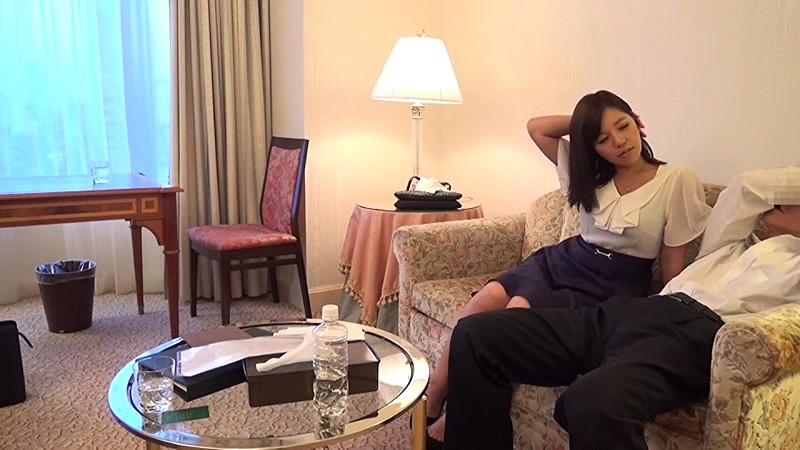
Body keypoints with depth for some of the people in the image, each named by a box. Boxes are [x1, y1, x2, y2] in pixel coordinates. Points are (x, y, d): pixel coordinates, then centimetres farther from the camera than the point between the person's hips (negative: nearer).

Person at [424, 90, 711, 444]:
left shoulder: (679, 181, -5)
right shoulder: (589, 173, 10)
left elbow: (674, 265, -3)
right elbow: (536, 128, 13)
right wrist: (584, 122, 7)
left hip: (611, 288, -5)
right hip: (561, 259, 5)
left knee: (518, 310, -31)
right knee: (484, 301, -25)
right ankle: (431, 401, -19)